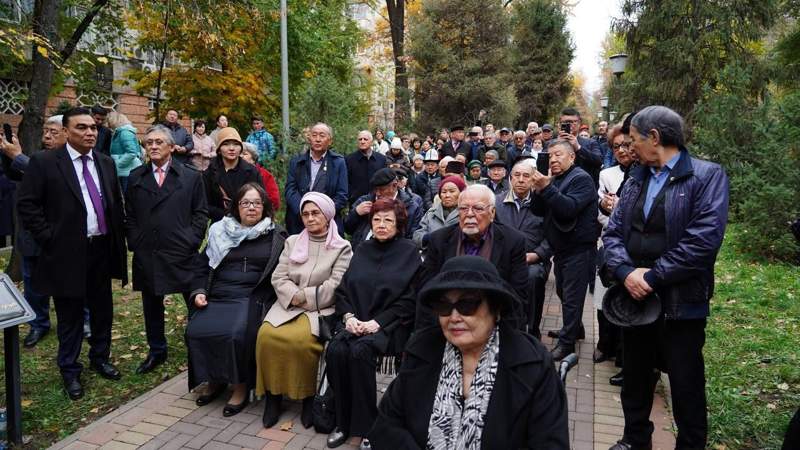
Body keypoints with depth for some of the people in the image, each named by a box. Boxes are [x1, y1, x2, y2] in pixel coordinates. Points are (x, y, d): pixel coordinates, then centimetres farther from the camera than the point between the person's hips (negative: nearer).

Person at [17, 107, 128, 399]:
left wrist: (118, 242, 8)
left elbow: (117, 203, 13)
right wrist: (49, 239, -12)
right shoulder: (44, 162, -7)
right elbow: (26, 204, -8)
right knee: (71, 316, 8)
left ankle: (100, 358, 36)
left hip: (102, 250, 5)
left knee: (103, 310, 16)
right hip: (67, 253, -4)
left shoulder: (106, 163, 7)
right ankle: (70, 371, 26)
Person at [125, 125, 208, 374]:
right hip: (146, 255, 3)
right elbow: (129, 215, 12)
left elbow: (201, 213, 2)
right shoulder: (135, 177, 10)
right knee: (151, 305, 13)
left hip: (182, 253, -3)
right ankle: (156, 351, 29)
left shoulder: (191, 176, 3)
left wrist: (191, 241, -6)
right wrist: (135, 242, 2)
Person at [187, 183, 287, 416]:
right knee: (195, 331, -19)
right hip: (217, 298, 4)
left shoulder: (275, 236, 5)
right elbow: (203, 264, 19)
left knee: (237, 334, -30)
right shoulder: (220, 231, 14)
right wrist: (199, 291, 5)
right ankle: (214, 380, 5)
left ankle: (241, 387, -8)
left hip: (253, 298, -4)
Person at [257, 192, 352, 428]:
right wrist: (296, 297, -11)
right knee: (267, 335, -26)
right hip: (289, 305, 4)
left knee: (301, 338, -32)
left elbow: (334, 286, -7)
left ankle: (309, 394, -9)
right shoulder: (292, 242, 16)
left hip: (322, 309, -3)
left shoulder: (342, 247, 3)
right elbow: (278, 278, 7)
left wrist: (303, 296, -9)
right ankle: (272, 393, -7)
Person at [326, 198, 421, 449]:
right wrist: (348, 316, -6)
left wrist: (378, 322, -15)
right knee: (336, 350, -25)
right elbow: (343, 289, 13)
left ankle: (366, 426, -15)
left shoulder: (409, 252, 2)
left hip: (390, 324, -4)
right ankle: (343, 422, -9)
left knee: (360, 351, -31)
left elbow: (409, 299, -6)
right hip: (356, 322, 4)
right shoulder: (363, 250, 16)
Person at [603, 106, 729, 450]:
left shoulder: (707, 175, -9)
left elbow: (704, 238, -20)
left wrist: (653, 277, -19)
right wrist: (626, 272, -15)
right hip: (634, 296, 6)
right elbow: (613, 231, 3)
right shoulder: (635, 178, 10)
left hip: (680, 302, -6)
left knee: (686, 386, 10)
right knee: (635, 377, 20)